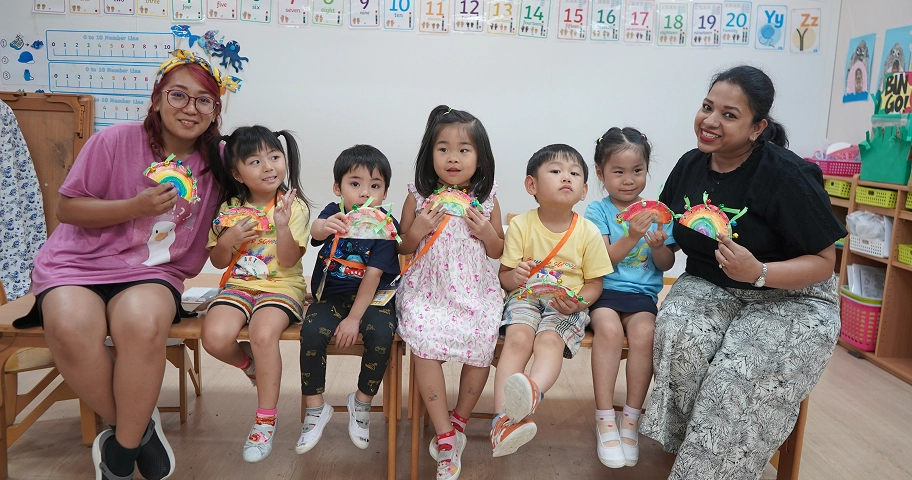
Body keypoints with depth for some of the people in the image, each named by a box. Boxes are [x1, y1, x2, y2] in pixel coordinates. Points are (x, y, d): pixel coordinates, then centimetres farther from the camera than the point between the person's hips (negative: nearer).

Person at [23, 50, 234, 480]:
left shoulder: (214, 161, 4)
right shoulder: (115, 142, -6)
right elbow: (67, 208, -2)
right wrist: (136, 207, -15)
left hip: (153, 271, 1)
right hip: (77, 263, -1)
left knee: (145, 324, -34)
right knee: (71, 328, -33)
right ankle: (141, 429, -6)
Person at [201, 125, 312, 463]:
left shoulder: (294, 206, -5)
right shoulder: (229, 208, 4)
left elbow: (288, 261, -13)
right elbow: (218, 261, 10)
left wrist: (282, 226, -30)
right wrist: (228, 240, -11)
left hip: (281, 286, -3)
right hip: (238, 285, 3)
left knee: (263, 334, -33)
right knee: (215, 336, -26)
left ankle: (265, 421, -12)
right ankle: (251, 365, 12)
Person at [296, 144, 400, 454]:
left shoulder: (387, 226, -10)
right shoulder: (335, 213, -4)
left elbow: (372, 276, -15)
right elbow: (315, 232, -29)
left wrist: (354, 318, -20)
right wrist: (324, 226, -55)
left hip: (373, 297, -1)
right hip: (332, 295, 2)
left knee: (381, 335, -29)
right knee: (312, 330, -25)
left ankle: (362, 402, -1)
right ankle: (315, 408, -4)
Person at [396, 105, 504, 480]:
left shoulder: (486, 200, 3)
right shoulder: (419, 196, 1)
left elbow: (497, 252, 11)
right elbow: (403, 248, 9)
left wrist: (487, 232, -10)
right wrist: (418, 230, -12)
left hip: (475, 291, 1)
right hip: (428, 290, -1)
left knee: (480, 348, -18)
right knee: (424, 346, -23)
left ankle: (456, 425, 10)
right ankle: (446, 439, -9)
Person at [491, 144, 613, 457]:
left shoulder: (588, 232, -1)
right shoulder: (521, 226, -1)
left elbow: (595, 283, 4)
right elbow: (503, 276, 2)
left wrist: (579, 302, -19)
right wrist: (514, 277, -23)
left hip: (567, 306, 0)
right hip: (526, 298, 0)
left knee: (550, 340, -31)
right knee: (518, 337, -29)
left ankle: (533, 393, -57)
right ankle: (503, 418, -38)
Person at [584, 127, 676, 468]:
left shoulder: (657, 211, 9)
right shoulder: (597, 211, 2)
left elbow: (666, 265, 10)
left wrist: (659, 245, -12)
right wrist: (632, 237, -22)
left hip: (643, 292, 2)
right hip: (604, 289, -2)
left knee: (644, 332, -28)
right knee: (609, 327, -32)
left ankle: (631, 420, -11)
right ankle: (605, 419, -18)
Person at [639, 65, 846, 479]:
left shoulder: (788, 175, -17)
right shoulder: (691, 165, 1)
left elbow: (823, 261, -13)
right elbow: (671, 238, 18)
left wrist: (759, 273, -30)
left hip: (790, 297, -4)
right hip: (708, 287, 5)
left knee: (737, 376, -30)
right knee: (676, 336, -27)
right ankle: (688, 443, -5)